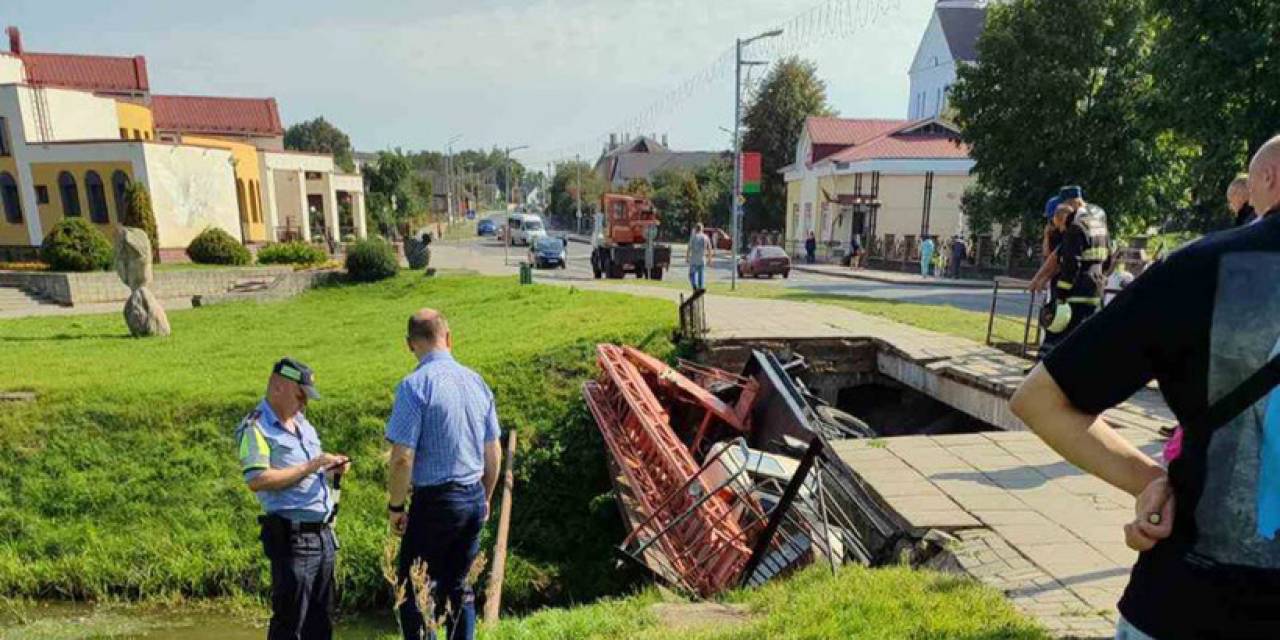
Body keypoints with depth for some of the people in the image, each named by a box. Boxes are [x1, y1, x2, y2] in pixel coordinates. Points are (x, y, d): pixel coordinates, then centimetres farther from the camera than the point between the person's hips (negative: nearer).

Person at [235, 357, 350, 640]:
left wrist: (331, 468, 6)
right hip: (291, 538, -8)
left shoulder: (302, 423, 16)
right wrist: (311, 466, -22)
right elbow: (256, 480, -24)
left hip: (323, 533, 8)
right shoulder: (256, 427, -11)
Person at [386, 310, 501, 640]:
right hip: (474, 497, 6)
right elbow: (494, 452, 10)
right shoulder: (476, 381, 4)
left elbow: (402, 458, -17)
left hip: (435, 501, -6)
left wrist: (395, 506, -3)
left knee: (414, 591, 8)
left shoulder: (414, 385, -14)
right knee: (459, 587, 19)